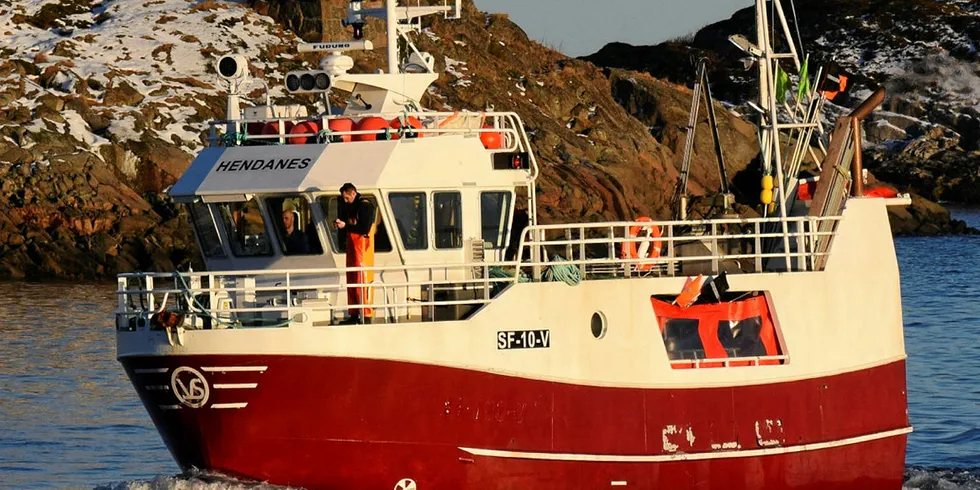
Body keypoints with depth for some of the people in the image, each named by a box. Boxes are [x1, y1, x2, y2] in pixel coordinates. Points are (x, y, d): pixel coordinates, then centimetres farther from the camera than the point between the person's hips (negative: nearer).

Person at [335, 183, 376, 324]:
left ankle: (366, 315, -12)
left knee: (362, 279, -11)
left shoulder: (364, 205, -12)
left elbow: (365, 229, -20)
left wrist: (345, 226, -17)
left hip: (362, 246, -9)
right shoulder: (351, 206, 17)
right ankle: (354, 314, 11)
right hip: (352, 246, 9)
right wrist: (340, 224, 2)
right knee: (351, 280, 8)